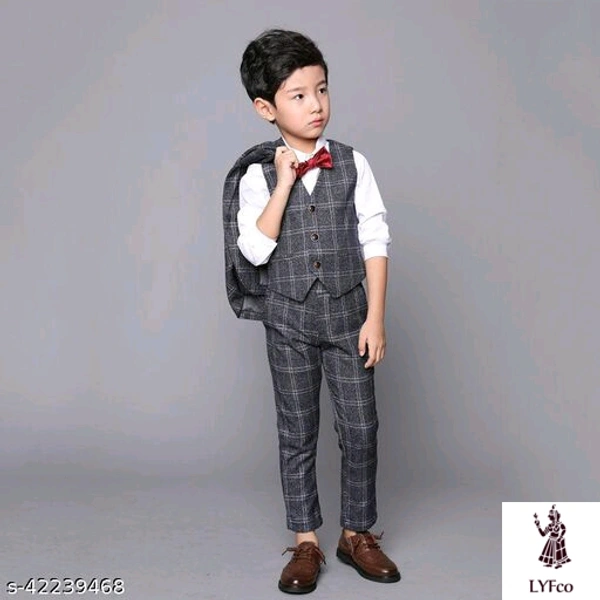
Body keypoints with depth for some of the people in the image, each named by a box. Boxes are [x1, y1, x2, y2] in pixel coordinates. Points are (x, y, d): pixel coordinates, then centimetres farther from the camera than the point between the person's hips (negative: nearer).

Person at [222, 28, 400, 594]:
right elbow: (255, 251, -15)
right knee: (297, 434, 9)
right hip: (289, 322, -1)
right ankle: (305, 542, 24)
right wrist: (283, 184, -19)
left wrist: (375, 317, -5)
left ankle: (357, 533, 25)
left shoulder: (352, 164, -2)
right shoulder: (257, 175, -5)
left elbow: (375, 242, -1)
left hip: (348, 316, 1)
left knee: (361, 429, 6)